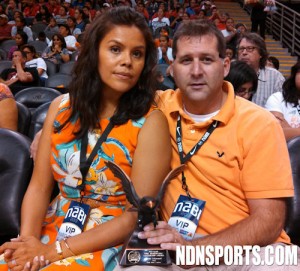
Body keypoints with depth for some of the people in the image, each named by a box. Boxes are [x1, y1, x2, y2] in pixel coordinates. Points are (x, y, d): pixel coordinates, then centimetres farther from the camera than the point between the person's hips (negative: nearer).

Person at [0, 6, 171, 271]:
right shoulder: (62, 107, 2)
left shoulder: (150, 122, -12)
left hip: (110, 243, -3)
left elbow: (137, 216, -13)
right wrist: (28, 239, -16)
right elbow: (39, 186, 2)